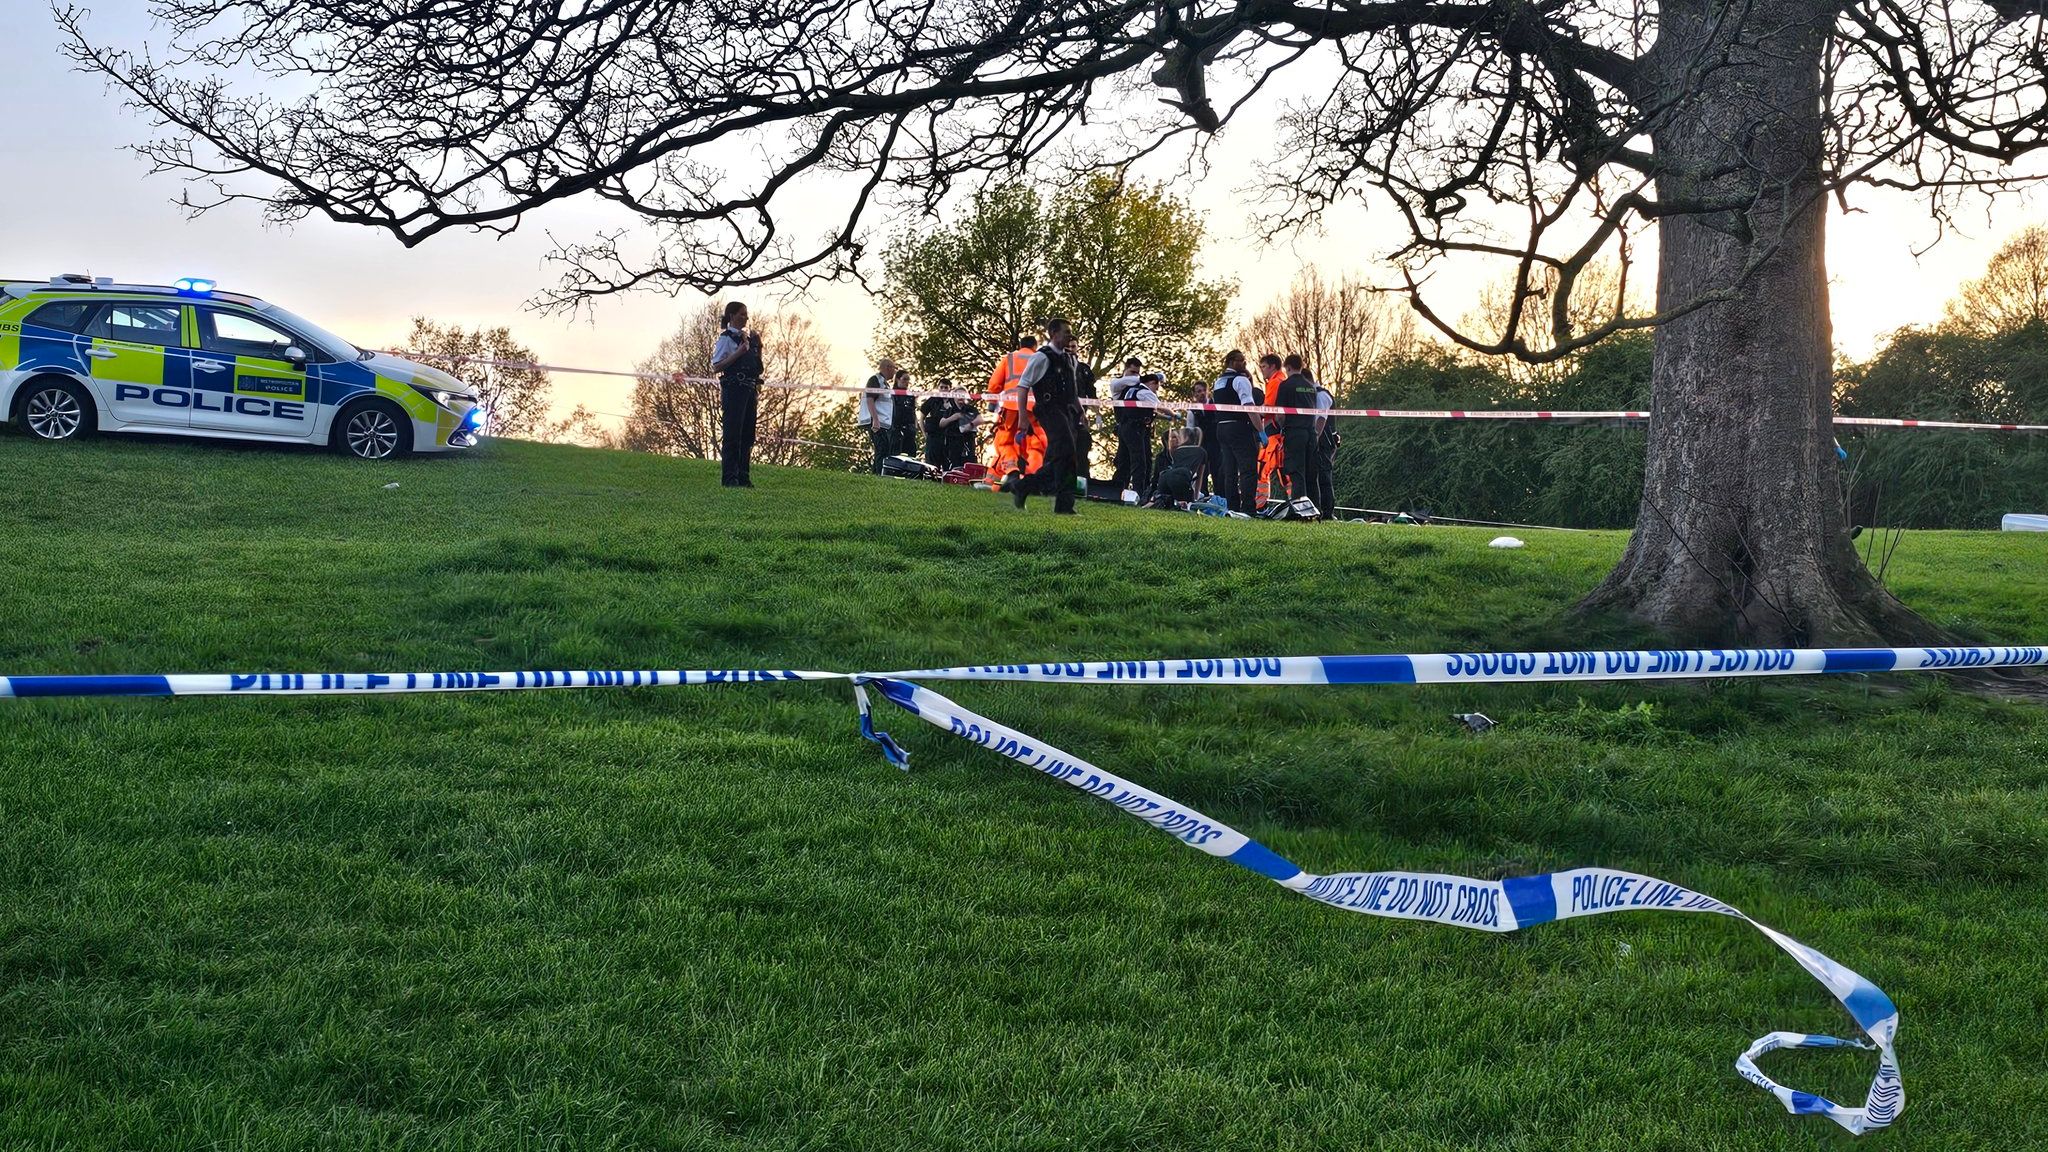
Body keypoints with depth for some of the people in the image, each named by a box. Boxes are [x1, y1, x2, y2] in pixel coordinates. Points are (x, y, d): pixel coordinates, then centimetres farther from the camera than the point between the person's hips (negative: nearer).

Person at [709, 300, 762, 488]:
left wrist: (758, 347, 7)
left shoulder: (748, 337, 17)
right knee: (732, 435, -7)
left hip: (750, 390, 8)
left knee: (748, 435, 8)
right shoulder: (726, 338, -4)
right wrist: (738, 353, -18)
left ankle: (743, 477, 13)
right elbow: (716, 367, -11)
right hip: (733, 389, -7)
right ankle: (729, 478, -6)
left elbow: (757, 367, 21)